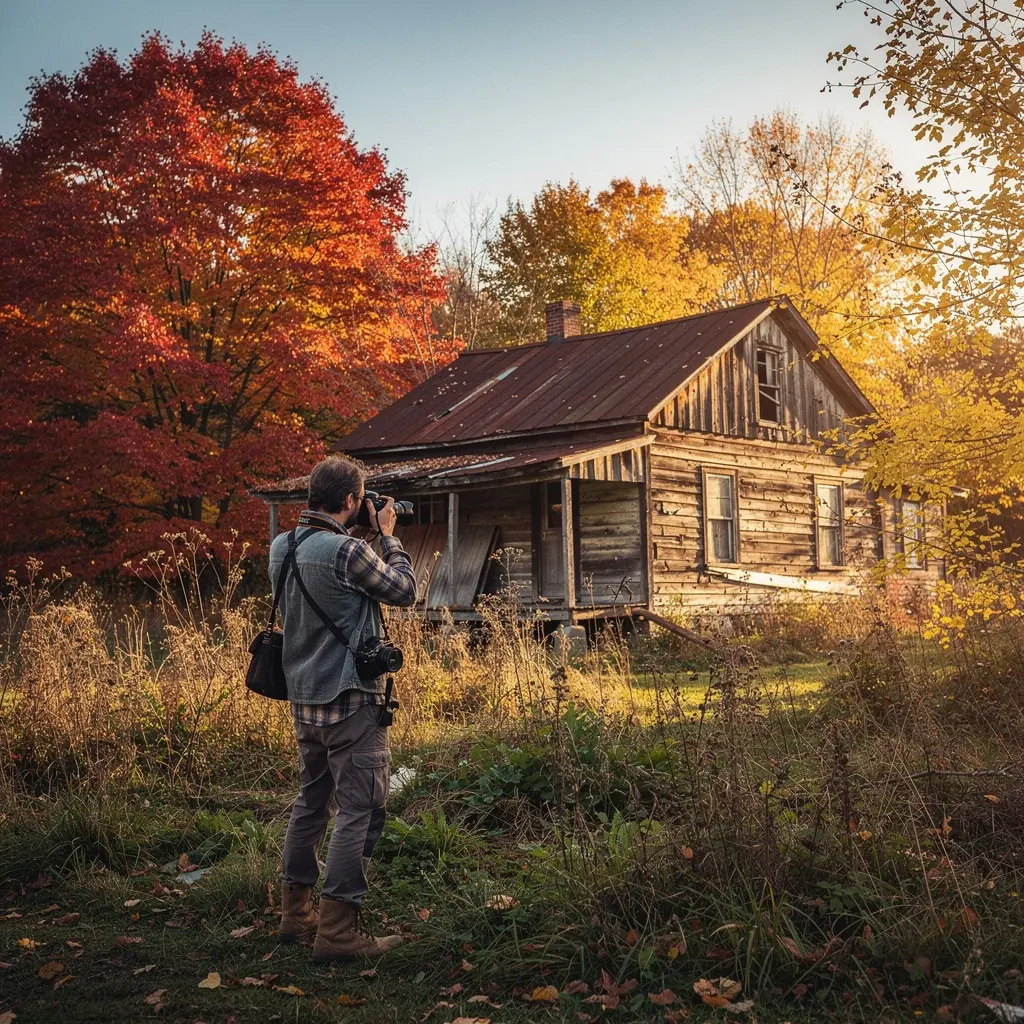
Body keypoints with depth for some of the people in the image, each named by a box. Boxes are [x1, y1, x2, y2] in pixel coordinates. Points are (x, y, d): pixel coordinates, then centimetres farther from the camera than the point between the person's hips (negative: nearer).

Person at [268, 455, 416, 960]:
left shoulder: (282, 548, 5)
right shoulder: (348, 551, -19)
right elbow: (404, 590, -7)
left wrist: (360, 538, 13)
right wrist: (387, 536, 4)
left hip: (304, 700, 9)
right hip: (350, 701, -9)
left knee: (311, 801, 19)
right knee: (358, 810, -2)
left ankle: (296, 912, 28)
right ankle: (338, 931, 0)